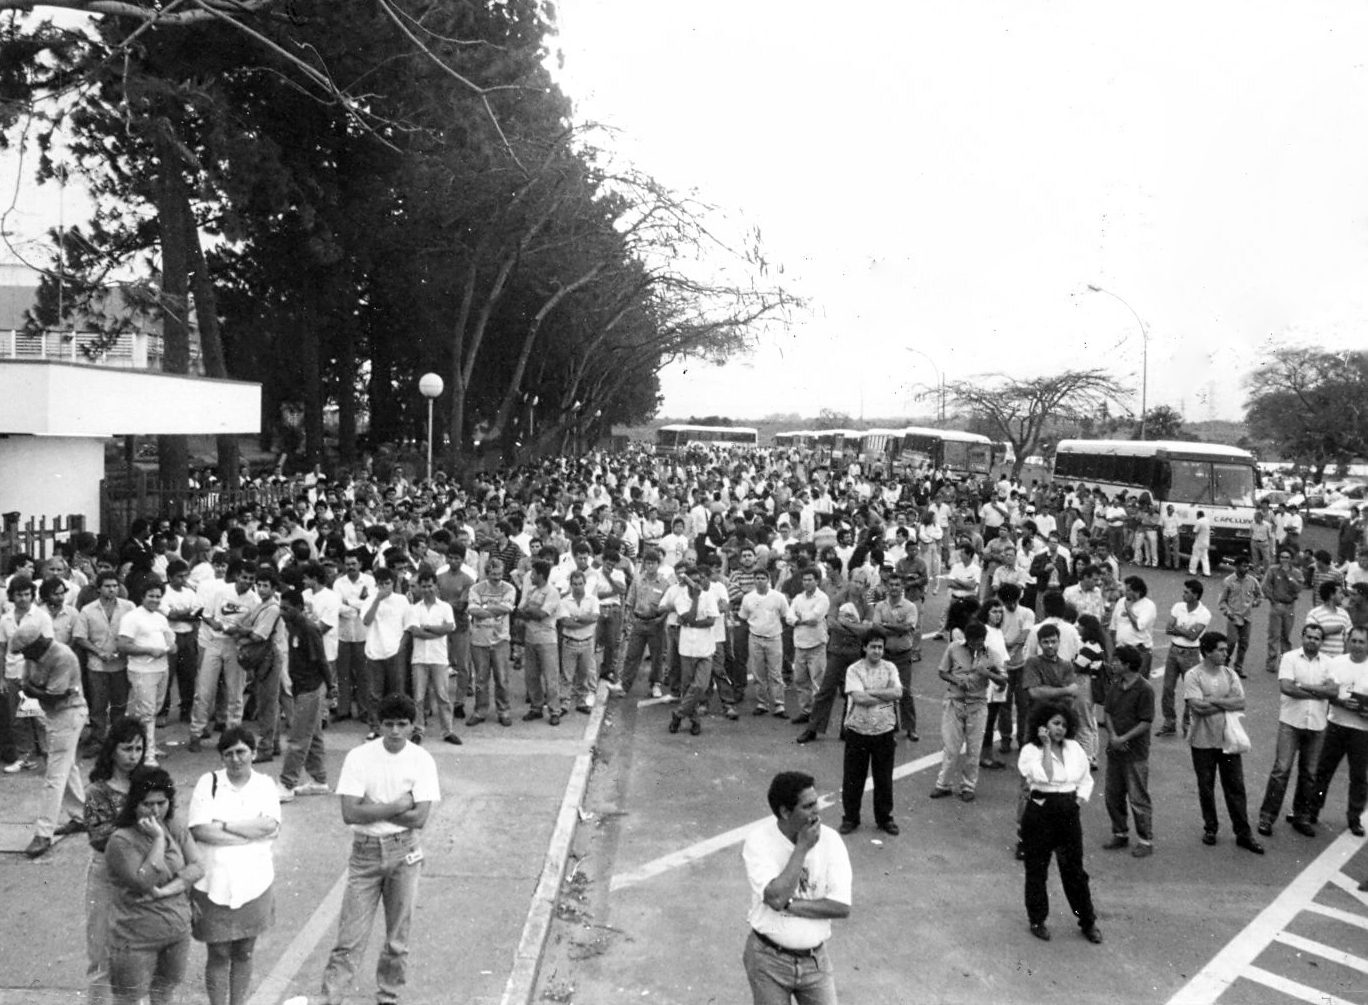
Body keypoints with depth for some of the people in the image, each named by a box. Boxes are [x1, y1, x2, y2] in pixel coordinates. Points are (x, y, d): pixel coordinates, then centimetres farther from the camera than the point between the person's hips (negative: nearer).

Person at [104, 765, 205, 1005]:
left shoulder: (175, 828, 1)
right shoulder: (120, 841, -16)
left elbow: (197, 868, -5)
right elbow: (145, 882, -24)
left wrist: (164, 891, -19)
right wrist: (158, 838, -23)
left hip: (178, 933, 5)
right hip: (137, 940, -5)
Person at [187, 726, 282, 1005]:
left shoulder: (265, 785, 2)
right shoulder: (209, 783, -3)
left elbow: (271, 826, -13)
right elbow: (198, 829, -15)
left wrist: (224, 825, -16)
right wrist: (252, 833, -16)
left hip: (254, 884, 2)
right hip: (215, 885, -2)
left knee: (244, 953, 13)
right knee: (219, 954, 6)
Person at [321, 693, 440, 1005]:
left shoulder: (422, 760, -6)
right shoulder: (359, 757, -8)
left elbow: (420, 818, -14)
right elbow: (350, 813, -15)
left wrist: (372, 809, -13)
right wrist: (396, 806, -15)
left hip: (404, 852, 1)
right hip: (365, 851, -1)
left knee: (398, 935, 11)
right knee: (351, 935, -2)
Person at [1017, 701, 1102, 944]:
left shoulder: (1074, 748, 6)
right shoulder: (1030, 751, -9)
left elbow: (1086, 778, 17)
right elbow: (1044, 776, -25)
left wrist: (1080, 798, 2)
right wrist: (1046, 747, -21)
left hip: (1069, 814, 4)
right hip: (1040, 813, -4)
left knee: (1074, 869, 10)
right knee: (1037, 869, 8)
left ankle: (1087, 922, 23)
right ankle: (1037, 920, 23)